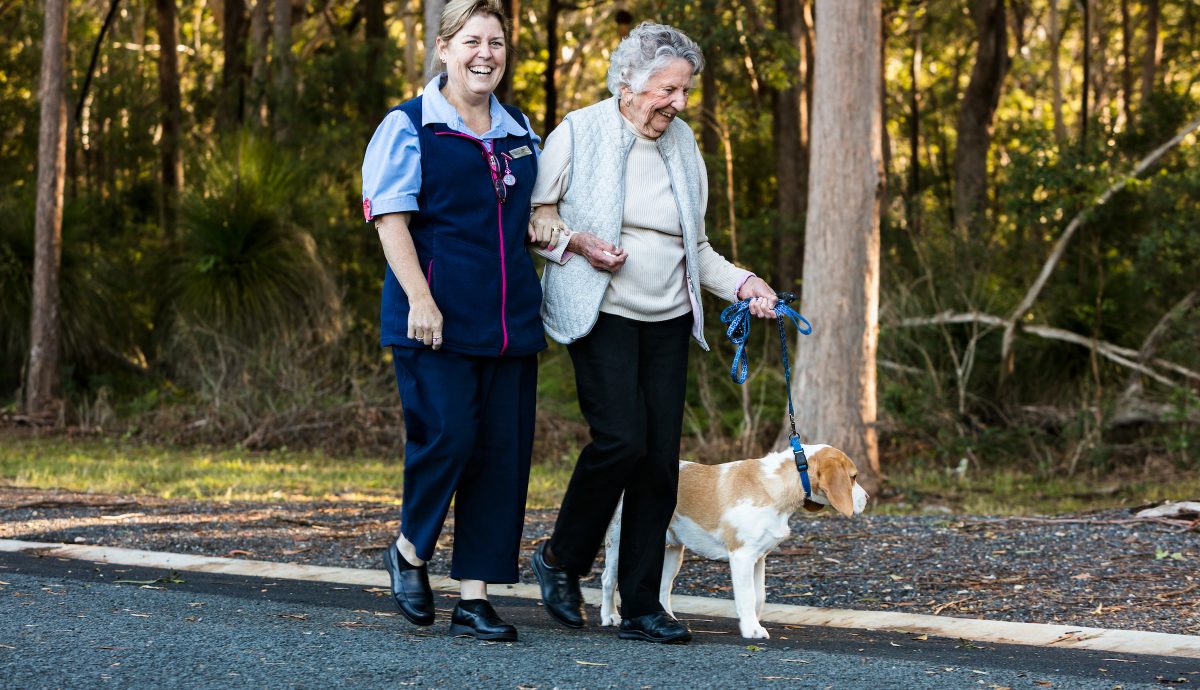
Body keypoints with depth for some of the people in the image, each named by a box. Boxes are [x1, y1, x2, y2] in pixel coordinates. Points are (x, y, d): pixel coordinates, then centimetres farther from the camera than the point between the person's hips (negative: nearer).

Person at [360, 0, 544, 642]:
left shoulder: (519, 131, 16)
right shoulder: (409, 126, -1)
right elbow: (391, 217, -8)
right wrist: (419, 298, -18)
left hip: (509, 320, 6)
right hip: (438, 319, -6)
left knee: (502, 454, 2)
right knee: (447, 436, -14)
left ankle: (474, 596, 8)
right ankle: (410, 550, 13)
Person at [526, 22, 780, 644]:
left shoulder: (681, 145, 13)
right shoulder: (579, 133, -3)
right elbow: (533, 217, 1)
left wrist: (742, 284, 4)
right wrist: (576, 241, -16)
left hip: (668, 320, 6)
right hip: (601, 313, -5)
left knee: (661, 458, 0)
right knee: (622, 439, -20)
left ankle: (641, 608, 6)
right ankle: (561, 559, 4)